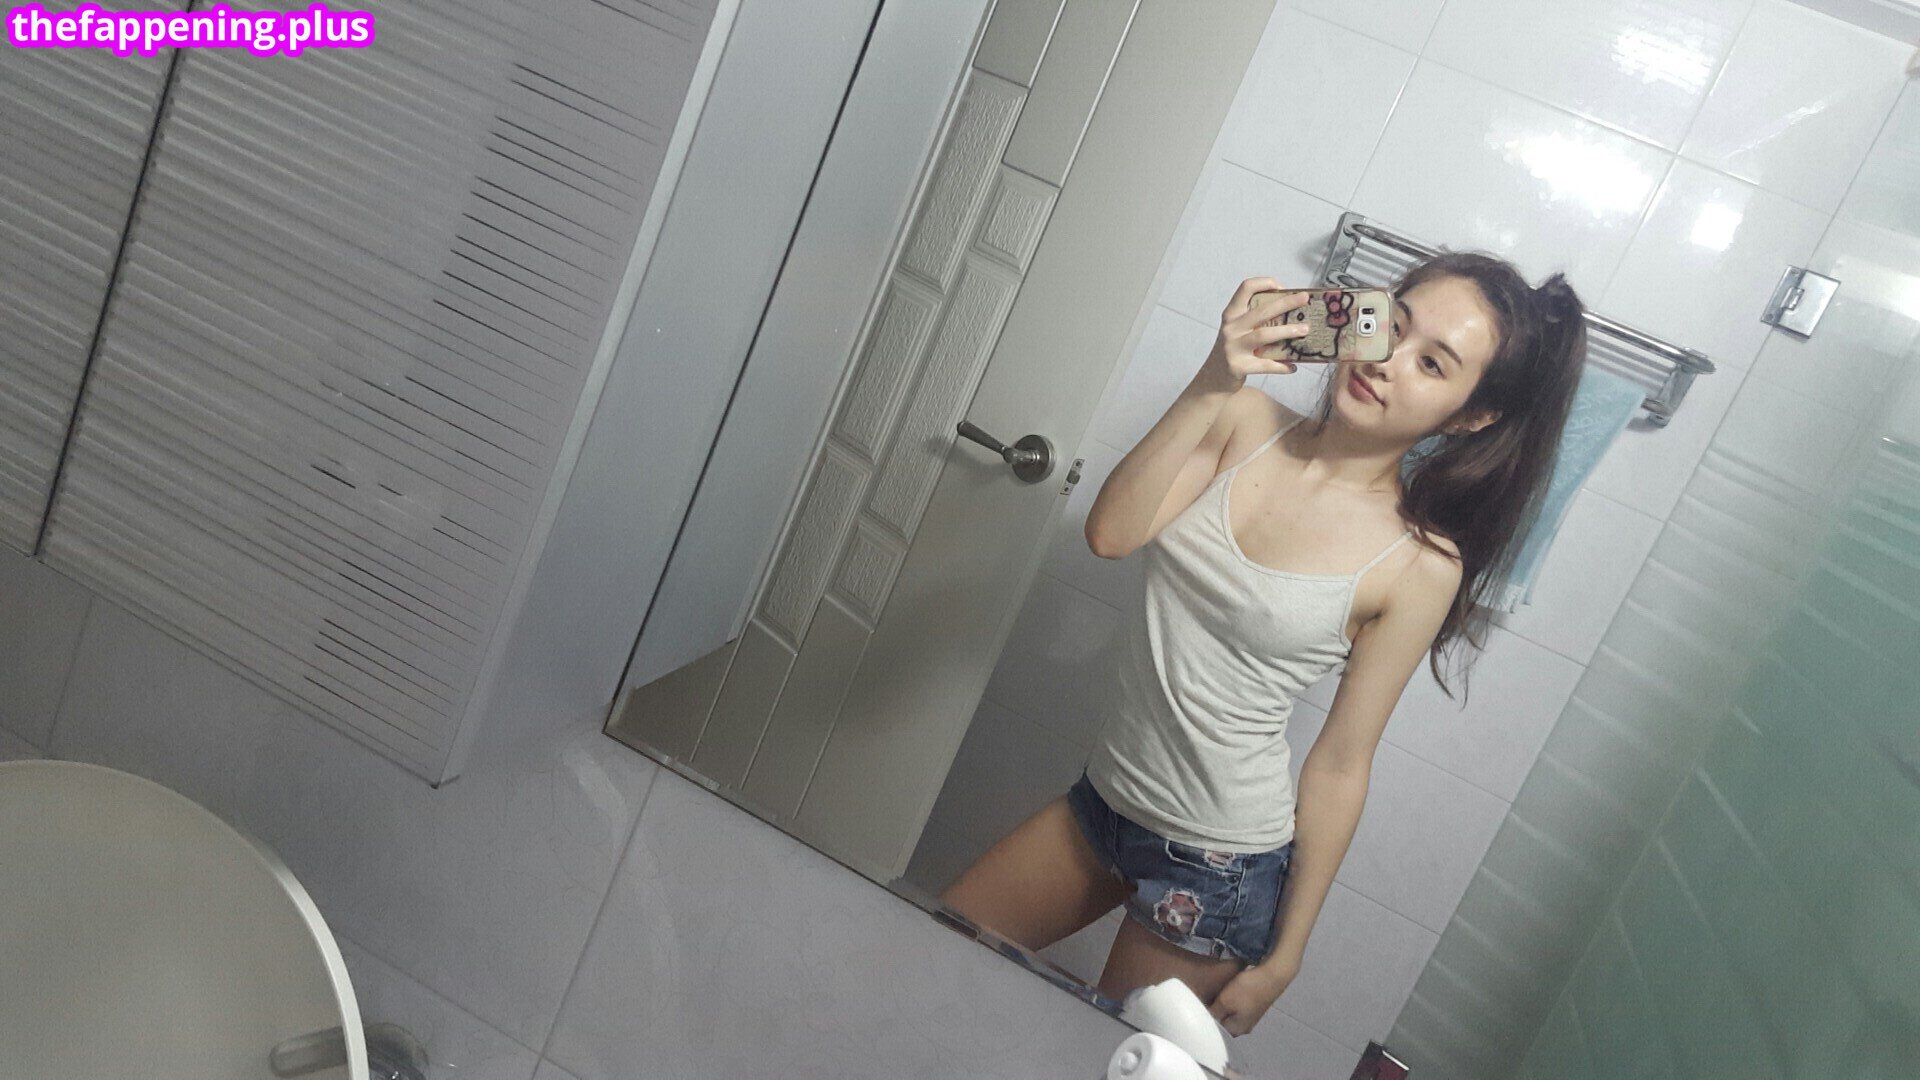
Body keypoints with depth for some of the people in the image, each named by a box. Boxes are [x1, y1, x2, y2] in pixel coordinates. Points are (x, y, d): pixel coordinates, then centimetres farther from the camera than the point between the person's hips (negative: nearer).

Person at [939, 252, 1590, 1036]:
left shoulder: (1421, 563, -16)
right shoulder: (1246, 425, -7)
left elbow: (1340, 765, -11)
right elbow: (1109, 535, -19)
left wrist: (1283, 958, -5)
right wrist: (1213, 381, -27)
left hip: (1218, 868, -4)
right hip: (1101, 800, 5)